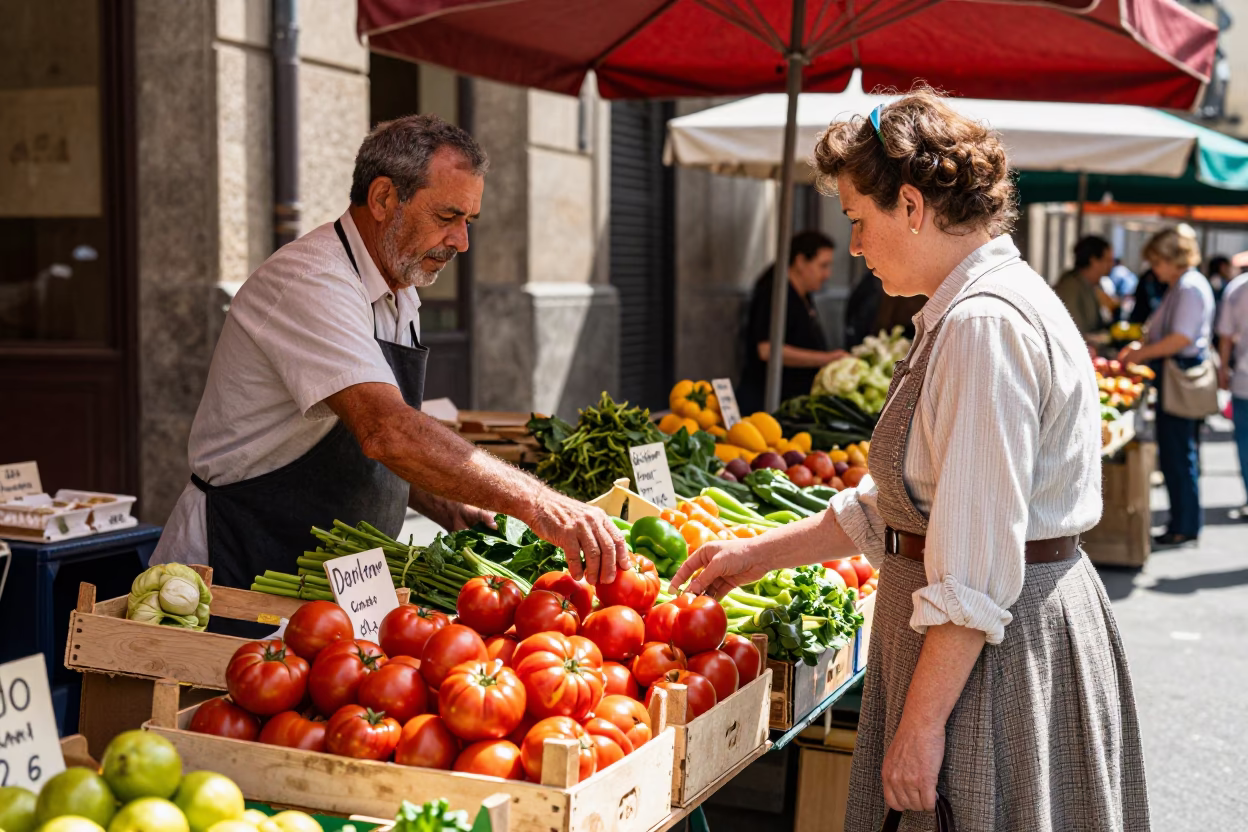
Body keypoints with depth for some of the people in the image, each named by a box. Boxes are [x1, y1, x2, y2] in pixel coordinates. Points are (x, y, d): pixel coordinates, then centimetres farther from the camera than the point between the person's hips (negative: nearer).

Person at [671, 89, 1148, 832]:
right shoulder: (969, 311, 13)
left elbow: (976, 571, -25)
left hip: (1003, 647, -10)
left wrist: (920, 725, -21)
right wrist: (759, 556, 16)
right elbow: (896, 502, 18)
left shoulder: (985, 324, -21)